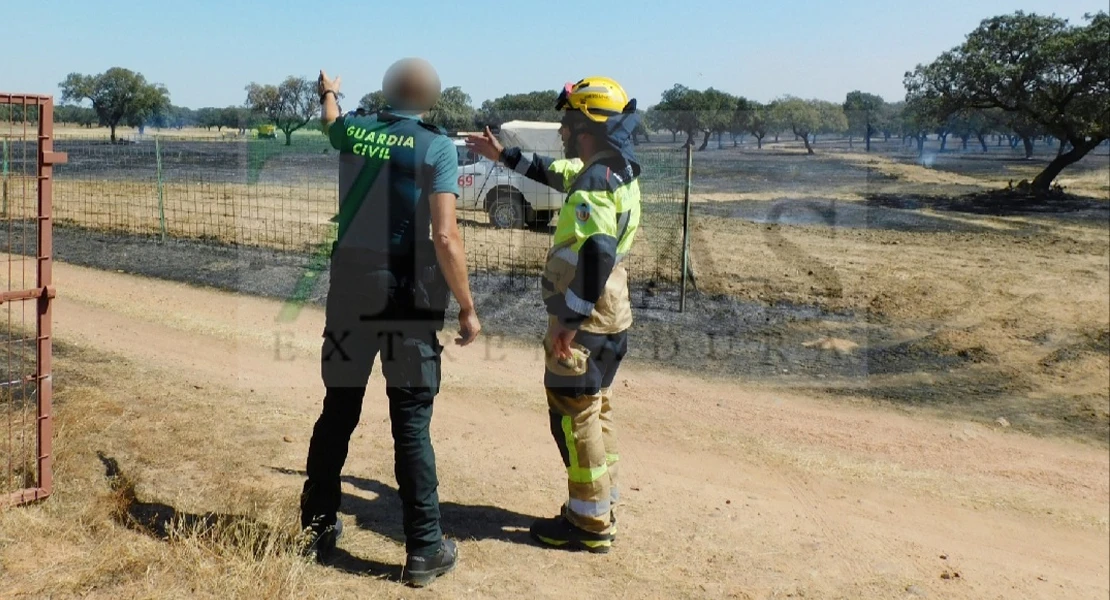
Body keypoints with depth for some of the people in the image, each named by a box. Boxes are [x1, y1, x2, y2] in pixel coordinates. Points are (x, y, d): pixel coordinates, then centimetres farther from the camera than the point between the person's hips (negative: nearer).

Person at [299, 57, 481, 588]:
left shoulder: (354, 130, 7)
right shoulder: (437, 146, -6)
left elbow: (330, 121, 34)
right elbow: (445, 237, -15)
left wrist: (327, 93, 57)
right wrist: (467, 308, -8)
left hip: (350, 287, 4)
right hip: (407, 294, -4)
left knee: (337, 411, 15)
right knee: (410, 424, 0)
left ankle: (316, 529, 27)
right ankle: (424, 549, 8)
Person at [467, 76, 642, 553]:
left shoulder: (596, 182, -21)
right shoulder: (613, 170, 11)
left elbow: (597, 255, -31)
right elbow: (555, 172, 28)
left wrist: (568, 322, -27)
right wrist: (504, 155, 34)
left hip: (584, 321, -10)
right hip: (609, 317, 10)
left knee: (575, 418, 0)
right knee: (595, 413, 18)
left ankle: (589, 524, 9)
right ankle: (600, 510, 29)